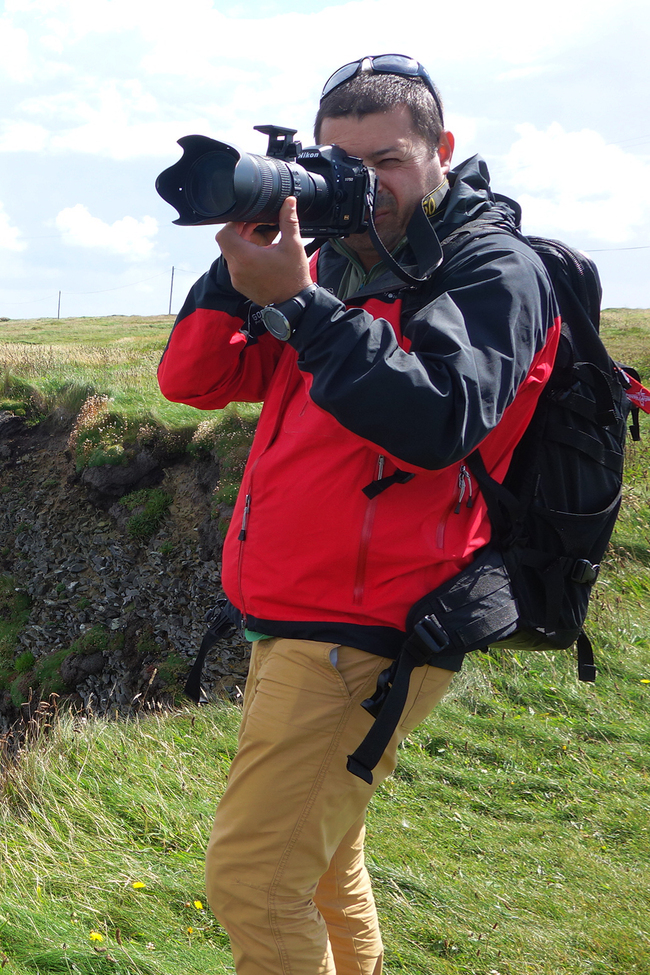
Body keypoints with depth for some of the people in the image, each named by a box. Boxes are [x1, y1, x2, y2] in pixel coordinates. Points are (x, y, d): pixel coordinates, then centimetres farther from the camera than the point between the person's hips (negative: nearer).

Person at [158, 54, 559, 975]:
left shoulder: (493, 269, -8)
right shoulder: (330, 265, 12)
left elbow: (438, 423, -25)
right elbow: (193, 377, 7)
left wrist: (297, 303, -29)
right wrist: (242, 263, -10)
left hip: (364, 637, -8)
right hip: (294, 620, 8)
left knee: (254, 883, -10)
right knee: (318, 861, 23)